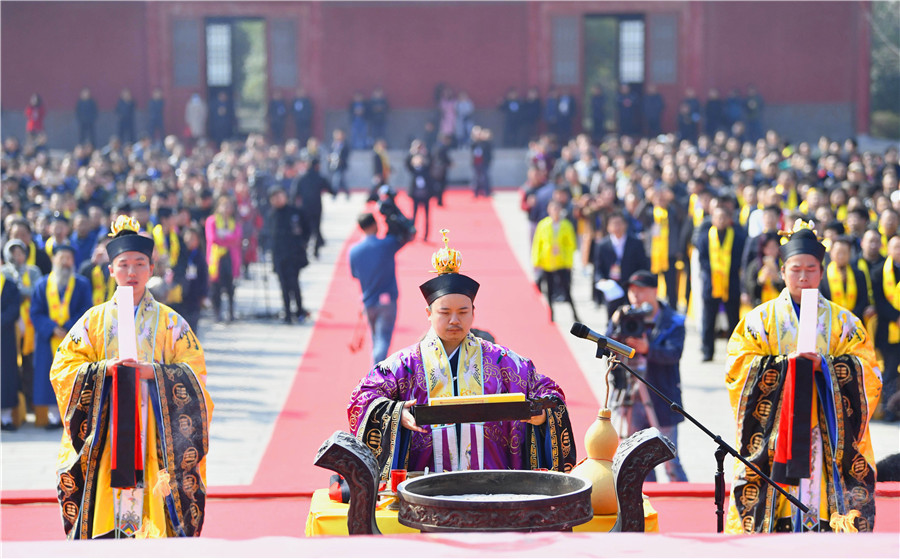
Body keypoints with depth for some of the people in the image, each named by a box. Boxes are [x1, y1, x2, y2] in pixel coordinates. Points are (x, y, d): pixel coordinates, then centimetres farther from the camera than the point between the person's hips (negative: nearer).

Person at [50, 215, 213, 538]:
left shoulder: (170, 323, 8)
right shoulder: (94, 320, 10)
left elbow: (195, 375, 2)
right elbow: (62, 370, 5)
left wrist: (153, 372, -14)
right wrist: (105, 368, -12)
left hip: (156, 433, -1)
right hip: (105, 431, 1)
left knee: (154, 507, -8)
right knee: (104, 505, -5)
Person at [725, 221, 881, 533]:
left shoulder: (844, 323, 11)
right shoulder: (760, 320, 10)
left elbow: (869, 376, 3)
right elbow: (738, 371, 1)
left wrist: (825, 365, -13)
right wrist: (786, 362, -12)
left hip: (828, 434, 0)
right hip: (774, 433, 0)